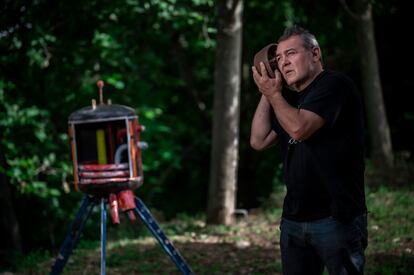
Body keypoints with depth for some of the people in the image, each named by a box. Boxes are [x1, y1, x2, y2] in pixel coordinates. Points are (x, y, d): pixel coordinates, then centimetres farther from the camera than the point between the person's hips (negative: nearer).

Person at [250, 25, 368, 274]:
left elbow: (299, 128, -20)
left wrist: (273, 94, -5)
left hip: (336, 218, -8)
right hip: (293, 220, 8)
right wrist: (266, 94, 6)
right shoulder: (289, 98, 17)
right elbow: (259, 141, 13)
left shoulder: (334, 84, -9)